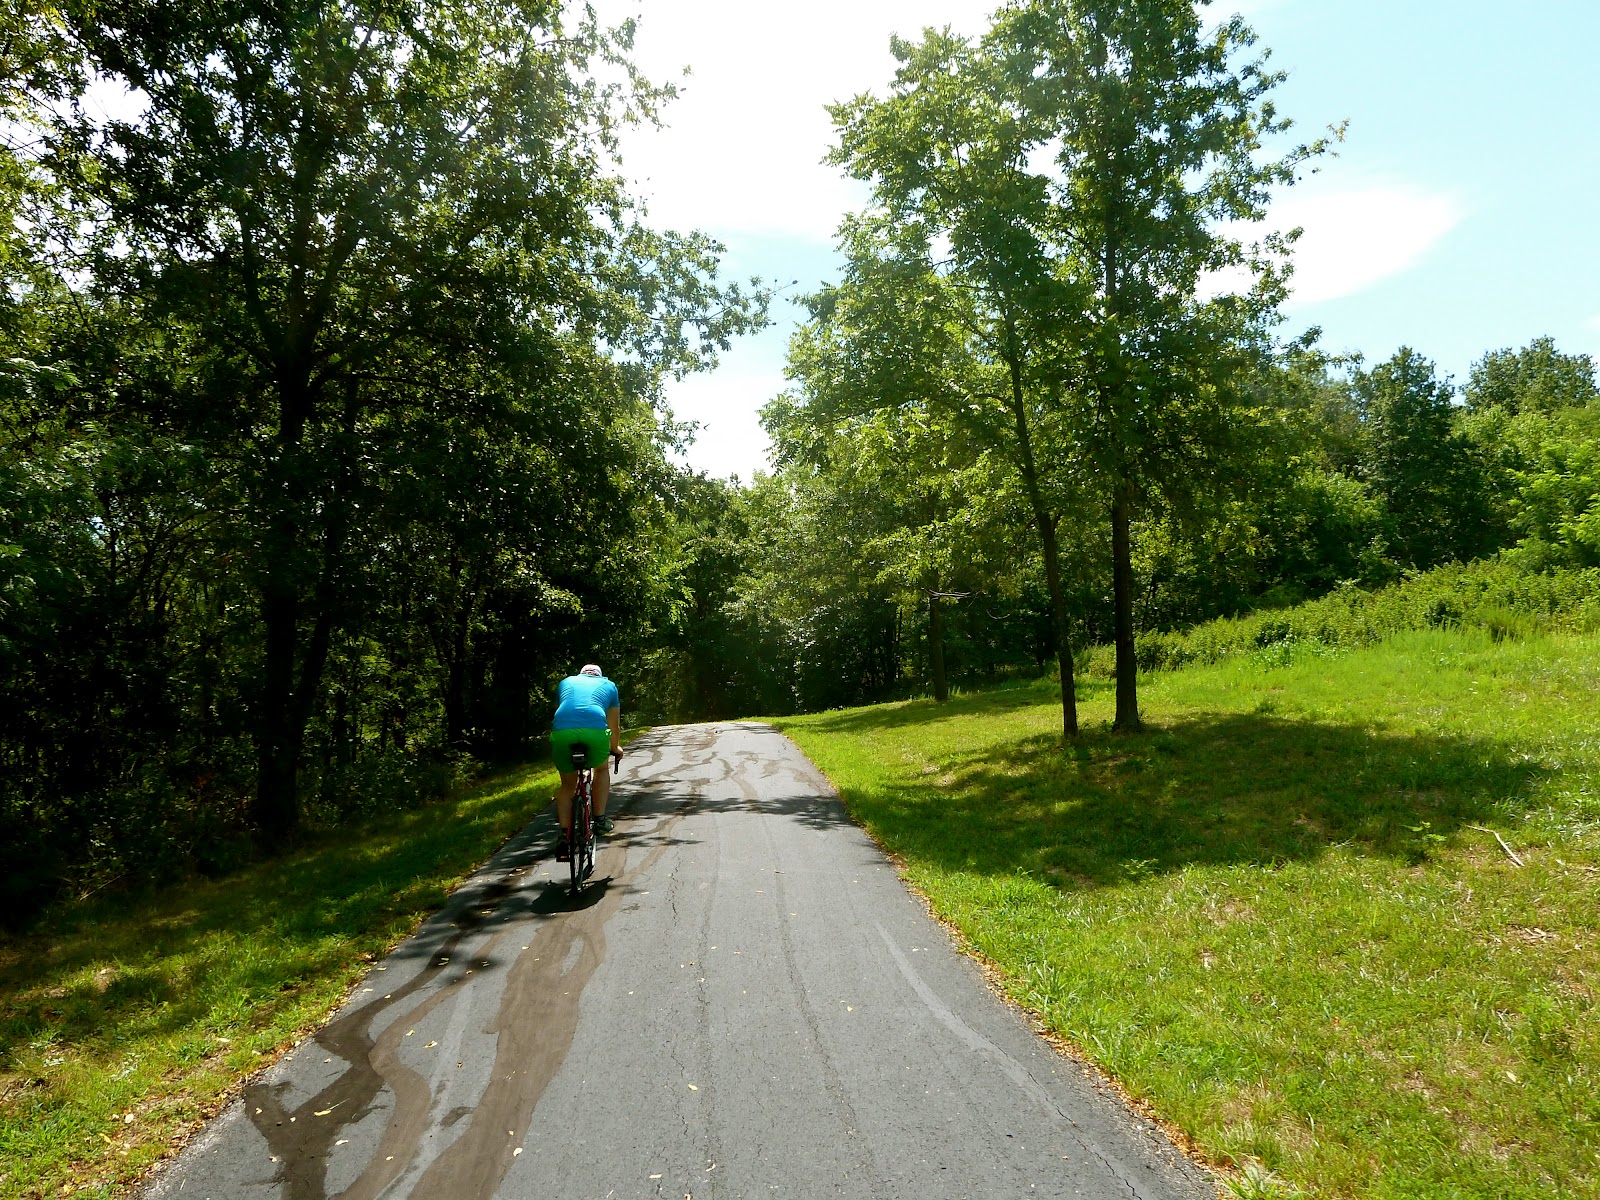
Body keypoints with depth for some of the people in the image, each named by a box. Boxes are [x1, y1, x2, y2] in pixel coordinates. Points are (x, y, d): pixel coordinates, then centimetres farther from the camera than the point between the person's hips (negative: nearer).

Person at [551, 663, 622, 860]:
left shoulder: (566, 682, 34)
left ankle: (565, 836, 12)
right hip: (595, 730, -1)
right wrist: (615, 748, 57)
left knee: (567, 785, 20)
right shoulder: (608, 685, 31)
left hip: (561, 732, 2)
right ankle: (600, 819, 22)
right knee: (602, 769, 29)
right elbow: (615, 726, 39)